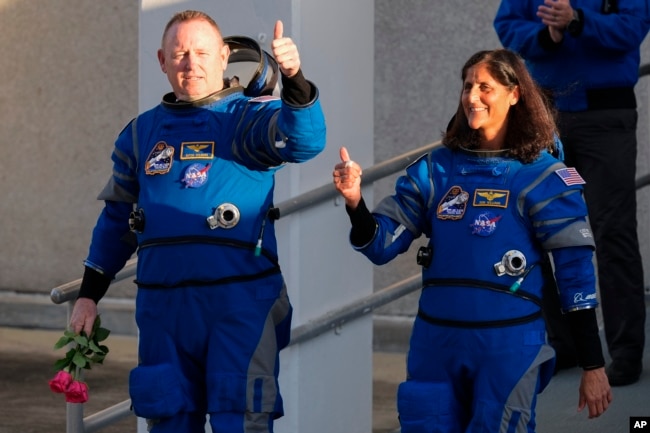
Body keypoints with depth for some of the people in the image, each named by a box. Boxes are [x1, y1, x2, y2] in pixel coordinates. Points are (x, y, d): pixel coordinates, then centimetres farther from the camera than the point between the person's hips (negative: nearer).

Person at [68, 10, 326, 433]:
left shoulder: (247, 116, 0)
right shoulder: (142, 132, 15)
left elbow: (305, 140, -21)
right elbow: (116, 219, 21)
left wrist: (294, 79, -40)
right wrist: (89, 295, 17)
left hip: (240, 302, -4)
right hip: (162, 303, 5)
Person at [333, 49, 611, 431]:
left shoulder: (541, 176, -5)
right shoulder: (435, 168, 5)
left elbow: (575, 269, -6)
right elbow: (382, 245, 4)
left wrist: (593, 366, -8)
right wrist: (355, 203, -17)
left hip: (509, 343, -4)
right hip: (435, 341, 4)